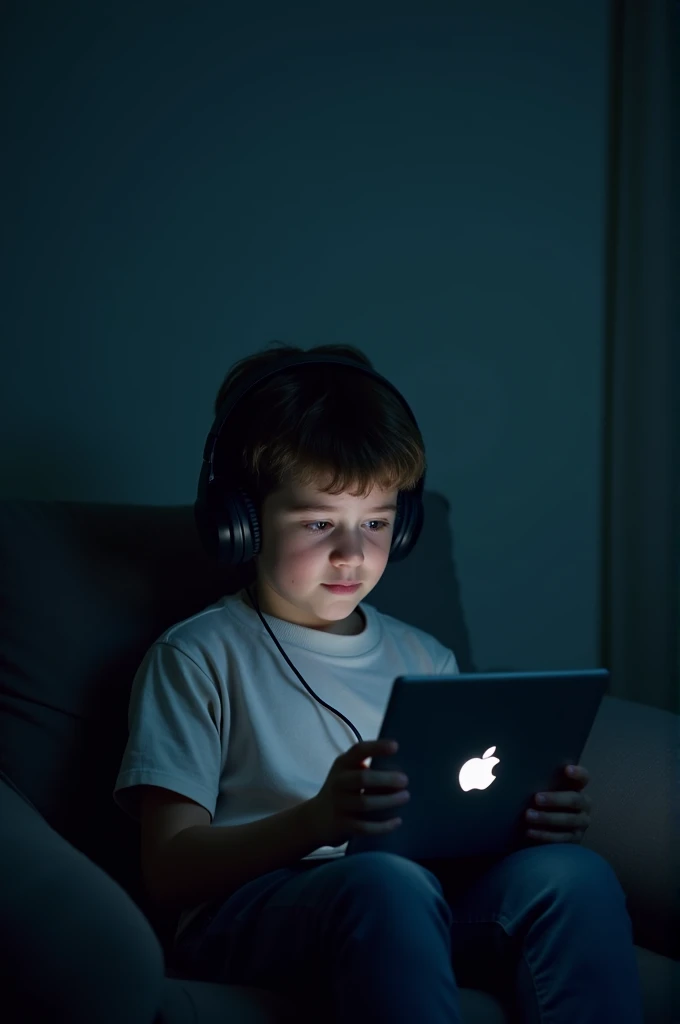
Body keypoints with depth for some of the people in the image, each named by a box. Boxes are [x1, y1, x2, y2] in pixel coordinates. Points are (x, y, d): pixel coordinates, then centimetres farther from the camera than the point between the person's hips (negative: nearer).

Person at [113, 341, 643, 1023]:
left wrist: (540, 814, -5)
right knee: (386, 880, -38)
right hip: (249, 911, -4)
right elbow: (169, 871, -3)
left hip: (428, 904, 5)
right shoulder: (197, 658, 6)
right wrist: (316, 821, -22)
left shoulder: (426, 660, 23)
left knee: (573, 872, -26)